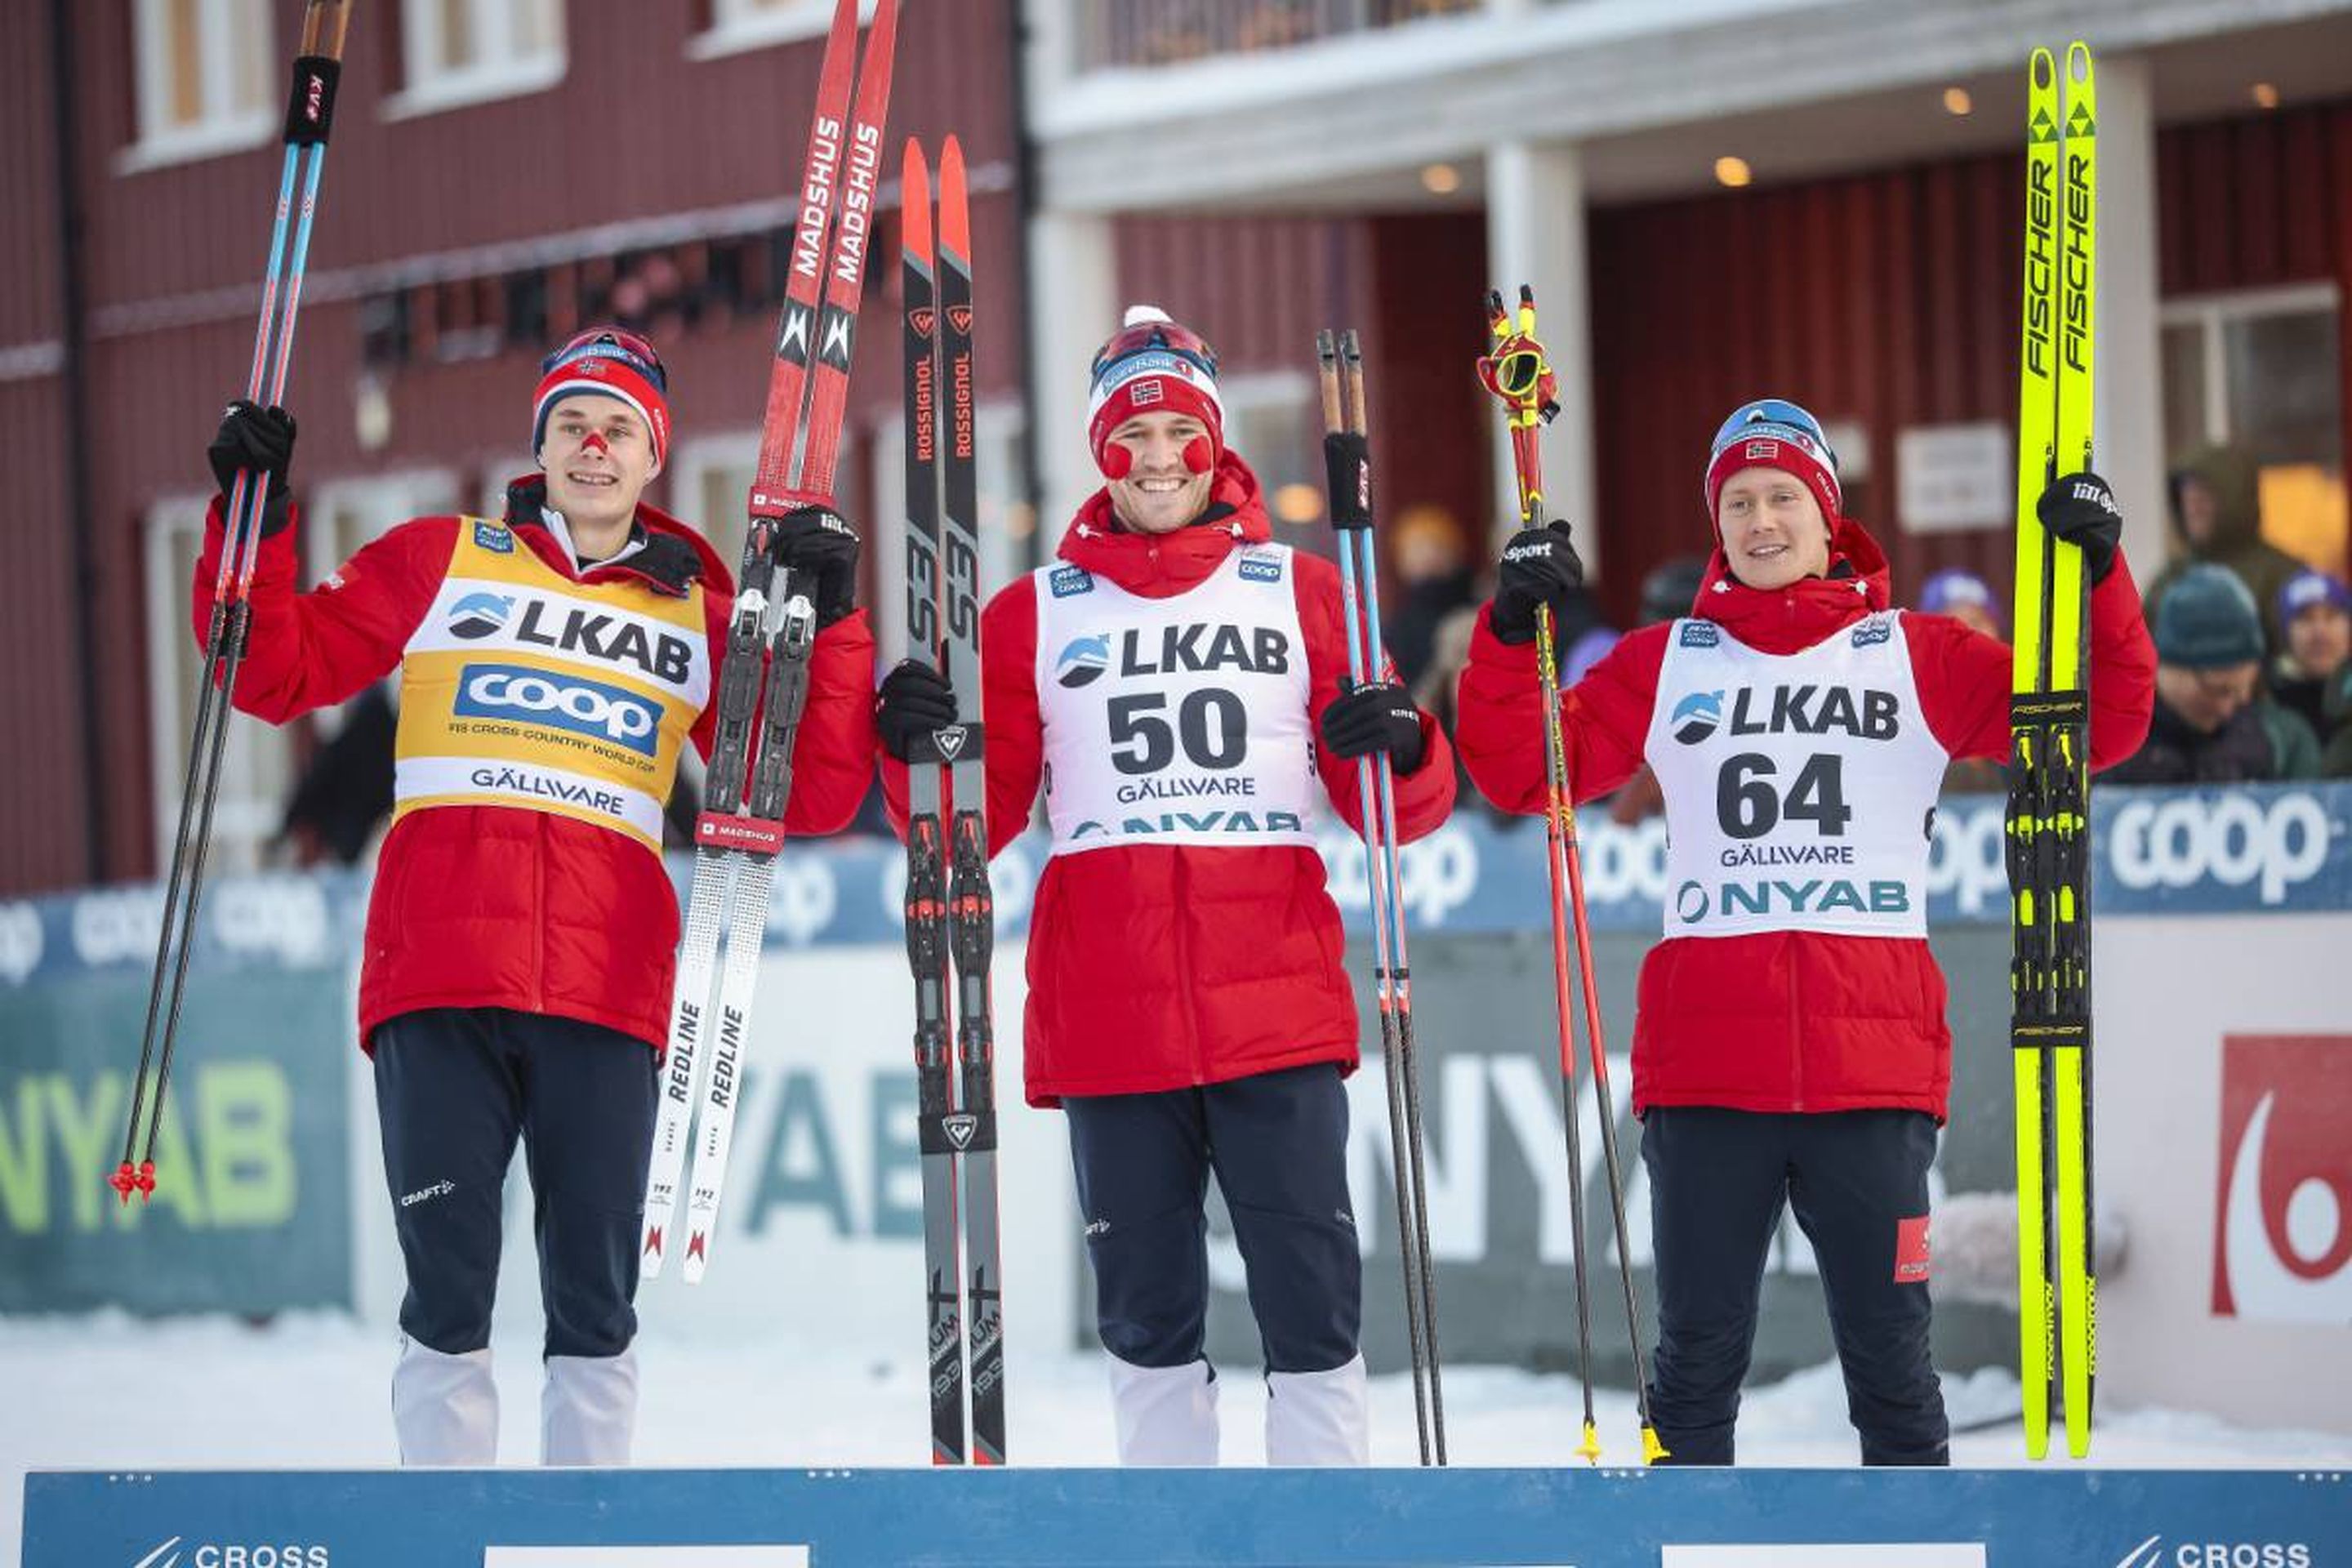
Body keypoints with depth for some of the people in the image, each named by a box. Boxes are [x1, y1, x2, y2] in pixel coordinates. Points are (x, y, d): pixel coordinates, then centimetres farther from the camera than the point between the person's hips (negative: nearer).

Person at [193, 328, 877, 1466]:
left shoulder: (699, 616, 16)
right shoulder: (443, 562, 13)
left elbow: (807, 797, 11)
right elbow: (277, 672, 13)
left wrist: (830, 623, 1)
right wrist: (255, 518, 1)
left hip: (607, 991, 1)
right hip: (438, 979, -1)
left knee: (594, 1305, 3)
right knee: (448, 1295, -3)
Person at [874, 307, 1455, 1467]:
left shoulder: (1300, 594, 10)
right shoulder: (1037, 612, 12)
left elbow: (1398, 808, 8)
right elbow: (977, 818, 9)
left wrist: (1401, 750, -14)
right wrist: (918, 748, -11)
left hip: (1278, 1010, -1)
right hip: (1106, 1015, 1)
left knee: (1312, 1312, -4)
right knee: (1146, 1320, 6)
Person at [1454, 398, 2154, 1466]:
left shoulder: (1920, 659, 9)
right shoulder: (1665, 663, 12)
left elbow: (2096, 729, 5)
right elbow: (1522, 771, 9)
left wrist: (2095, 577, -8)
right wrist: (1514, 629, -4)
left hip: (1876, 1059, -1)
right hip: (1702, 1072, 1)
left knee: (1890, 1357, 3)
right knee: (1696, 1363, 6)